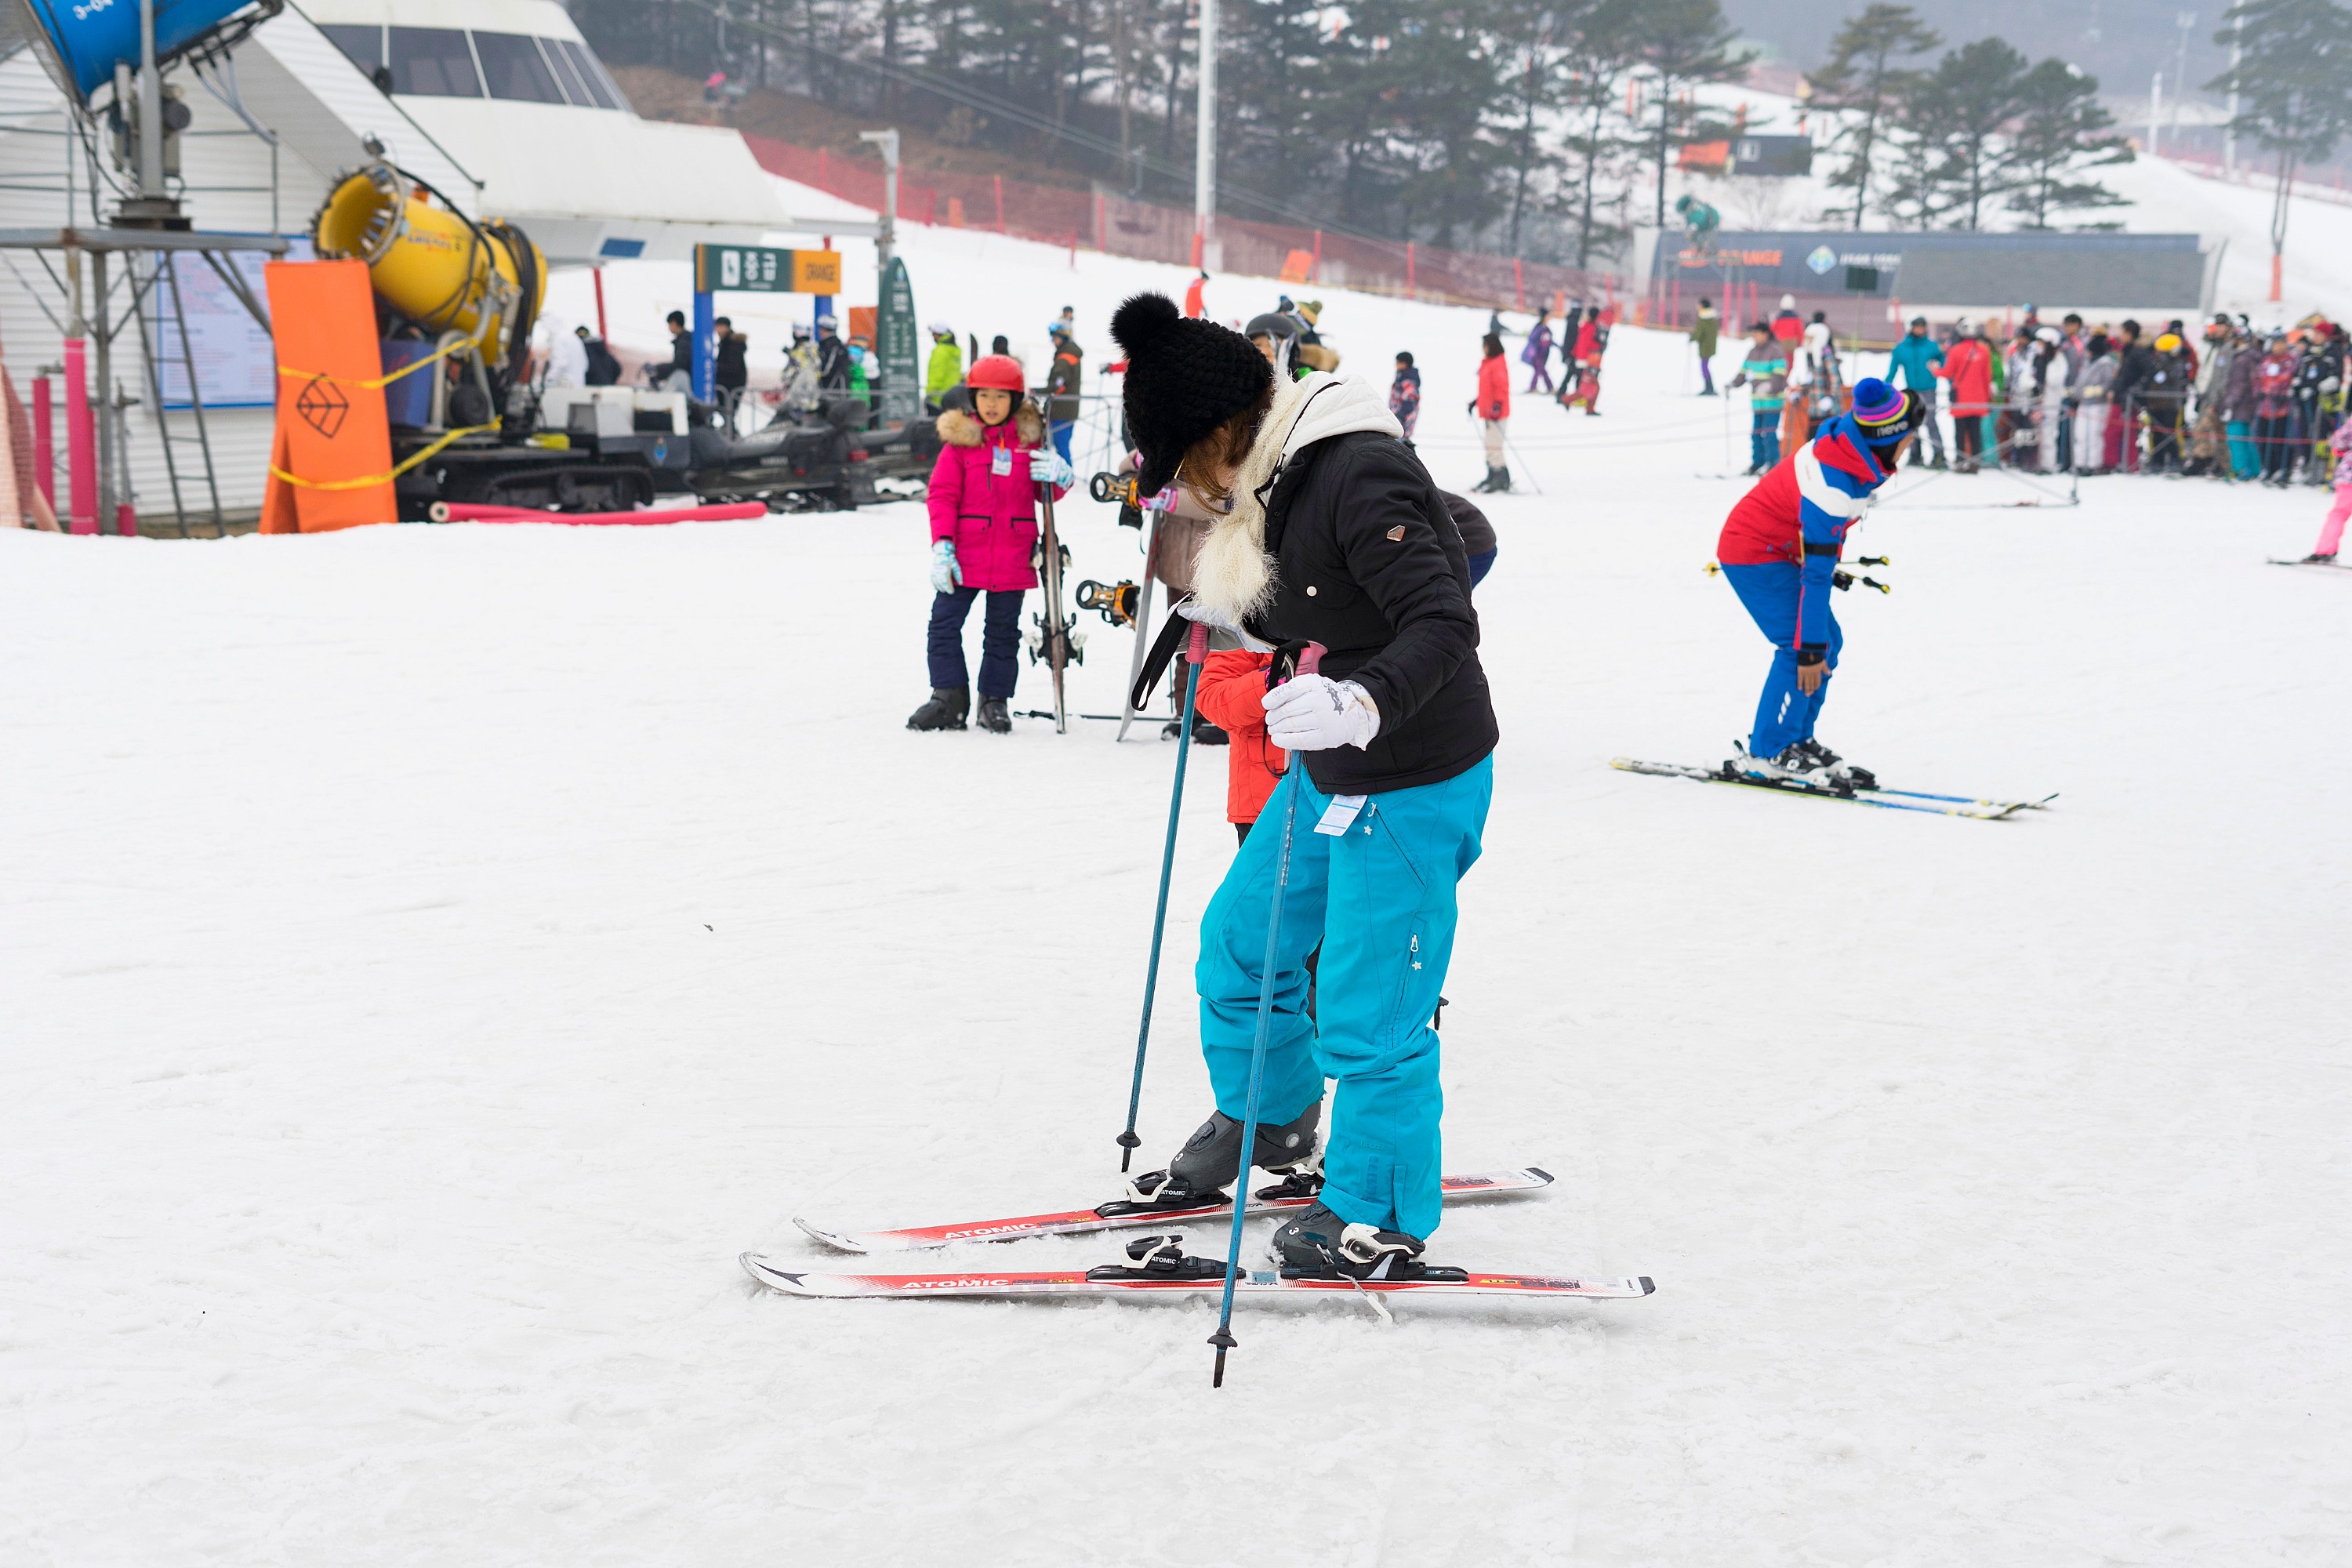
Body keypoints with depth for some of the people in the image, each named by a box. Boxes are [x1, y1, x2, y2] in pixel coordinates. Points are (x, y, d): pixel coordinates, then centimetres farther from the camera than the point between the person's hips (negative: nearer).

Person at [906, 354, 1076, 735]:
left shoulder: (1029, 440, 6)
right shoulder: (959, 440, 0)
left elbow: (1047, 493, 15)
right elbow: (943, 496, -2)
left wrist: (1061, 477, -9)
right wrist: (941, 545, -13)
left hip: (1013, 559, 1)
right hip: (964, 557, -1)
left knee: (1003, 632, 9)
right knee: (944, 624, -4)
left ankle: (994, 701, 19)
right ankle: (949, 699, 6)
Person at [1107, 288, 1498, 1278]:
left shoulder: (1363, 481, -25)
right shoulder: (1283, 481, 5)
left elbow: (1444, 623, -33)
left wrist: (1358, 705, -47)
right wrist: (1231, 616, 12)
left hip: (1414, 790, -10)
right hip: (1330, 773, 10)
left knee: (1365, 1017, -3)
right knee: (1239, 941, 20)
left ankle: (1380, 1222, 17)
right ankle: (1269, 1122, 44)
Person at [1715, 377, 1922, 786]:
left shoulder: (1851, 450, -6)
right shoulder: (1831, 487, -33)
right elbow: (1816, 573, -30)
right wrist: (1809, 648, -26)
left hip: (1781, 549, 10)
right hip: (1755, 556, -10)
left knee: (1827, 642, 7)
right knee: (1800, 646, -16)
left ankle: (1794, 740, 17)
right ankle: (1768, 753, -7)